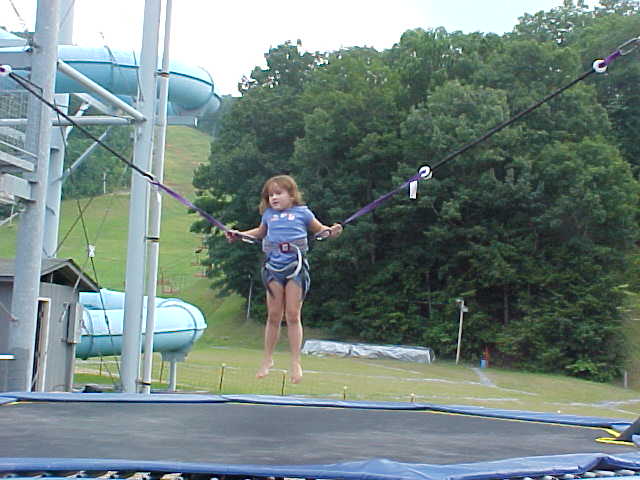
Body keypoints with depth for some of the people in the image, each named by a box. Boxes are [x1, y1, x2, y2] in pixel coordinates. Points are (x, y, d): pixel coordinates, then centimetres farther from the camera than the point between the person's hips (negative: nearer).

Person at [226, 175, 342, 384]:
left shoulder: (302, 212, 5)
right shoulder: (268, 215, 14)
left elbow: (319, 229, 12)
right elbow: (260, 232, 32)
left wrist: (331, 231, -8)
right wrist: (239, 234, 25)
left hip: (296, 266, -3)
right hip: (273, 266, 3)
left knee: (293, 315, -3)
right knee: (274, 315, 5)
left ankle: (295, 362, 5)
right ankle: (267, 359, 20)